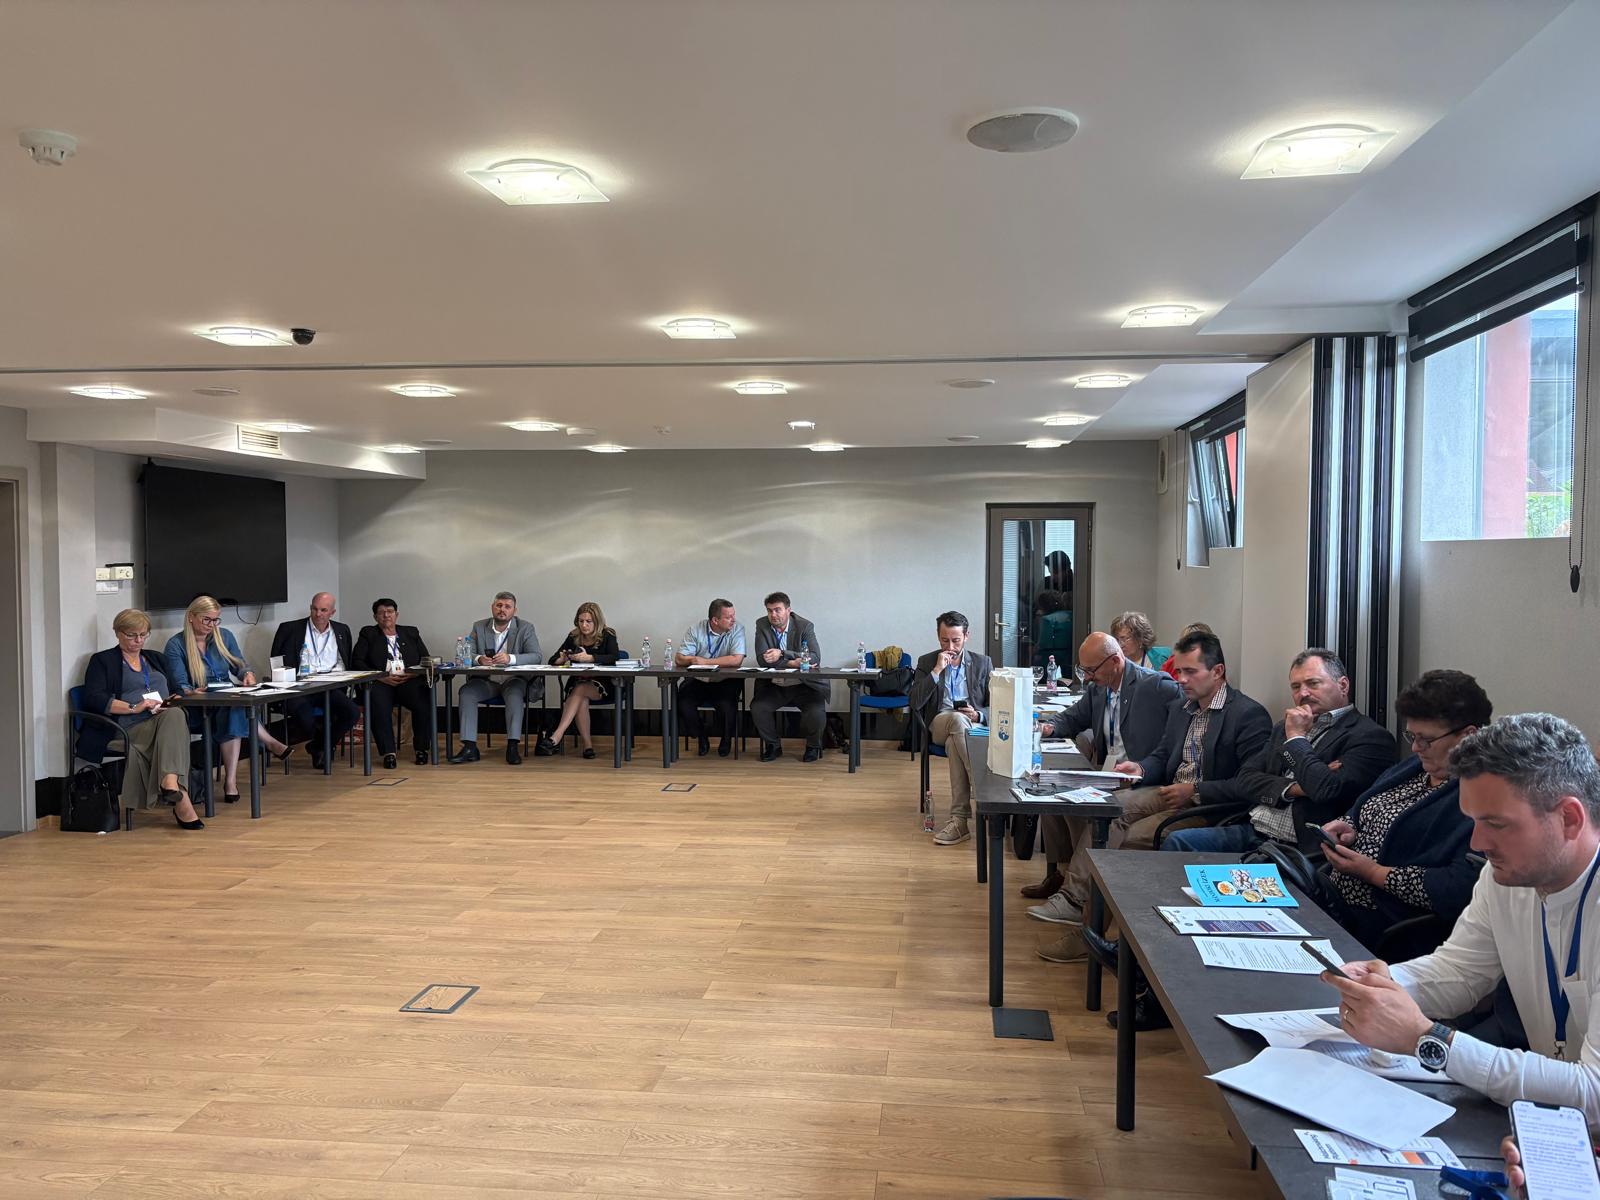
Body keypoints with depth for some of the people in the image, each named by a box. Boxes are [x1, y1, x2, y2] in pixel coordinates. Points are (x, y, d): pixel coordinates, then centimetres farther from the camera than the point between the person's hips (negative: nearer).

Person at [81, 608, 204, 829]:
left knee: (174, 714, -34)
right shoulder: (102, 661, 13)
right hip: (130, 728, -4)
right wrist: (133, 708, -16)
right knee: (173, 716, -35)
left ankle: (170, 783, -53)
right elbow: (94, 699, -3)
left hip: (165, 719, 4)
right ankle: (180, 799, -48)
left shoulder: (156, 659, 30)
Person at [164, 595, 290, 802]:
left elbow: (240, 665, 14)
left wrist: (248, 674, -11)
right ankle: (269, 742, -26)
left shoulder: (224, 636, 14)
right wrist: (192, 692, -34)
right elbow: (179, 683, -11)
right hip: (197, 712, -4)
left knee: (233, 712, -34)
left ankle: (231, 781, -38)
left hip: (229, 702, 4)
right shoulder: (175, 645, -1)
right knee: (234, 707, -37)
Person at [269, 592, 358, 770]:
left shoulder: (342, 631, 17)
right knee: (306, 723, -32)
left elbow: (346, 663, 21)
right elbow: (276, 663, 7)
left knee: (353, 713, -24)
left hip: (329, 688, 3)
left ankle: (318, 747, 1)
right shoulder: (290, 629, 7)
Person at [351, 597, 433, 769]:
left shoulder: (411, 633, 24)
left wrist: (413, 674, -6)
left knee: (424, 702, -31)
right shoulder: (368, 634, 18)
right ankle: (388, 753, -30)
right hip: (381, 683, -1)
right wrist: (381, 677, -10)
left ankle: (422, 749, -16)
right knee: (379, 705, -36)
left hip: (409, 682, 1)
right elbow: (356, 662, 5)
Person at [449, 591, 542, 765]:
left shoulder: (526, 628, -1)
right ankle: (469, 747, -26)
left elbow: (537, 657, -12)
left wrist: (511, 658, -30)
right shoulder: (479, 627, 7)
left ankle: (512, 747, -35)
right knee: (466, 693, -25)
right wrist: (478, 659, -24)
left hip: (514, 680, -3)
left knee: (515, 694, -34)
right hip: (487, 680, 3)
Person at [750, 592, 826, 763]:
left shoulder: (805, 626, -7)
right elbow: (762, 659, -13)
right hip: (774, 686, 2)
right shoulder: (762, 625, -2)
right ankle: (773, 746, 3)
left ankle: (813, 746, 6)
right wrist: (792, 663, -24)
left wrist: (782, 654, -29)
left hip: (804, 686, -2)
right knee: (757, 708, -23)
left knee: (816, 712, -26)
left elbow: (815, 657, -19)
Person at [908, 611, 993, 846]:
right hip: (940, 725, 0)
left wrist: (978, 715, -12)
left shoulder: (983, 663, 14)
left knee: (954, 744, -37)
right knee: (958, 720, -38)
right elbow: (915, 703, -1)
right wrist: (936, 671, -7)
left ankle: (960, 819, -39)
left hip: (974, 726, 0)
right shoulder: (926, 662, 13)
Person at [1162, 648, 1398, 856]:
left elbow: (1328, 790, -19)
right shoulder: (1286, 727, 20)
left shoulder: (1370, 736, -3)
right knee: (1178, 842, -16)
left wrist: (1296, 738, -6)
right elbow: (1245, 779, 11)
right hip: (1251, 832, 7)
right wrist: (1291, 788, -8)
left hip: (1302, 848, -7)